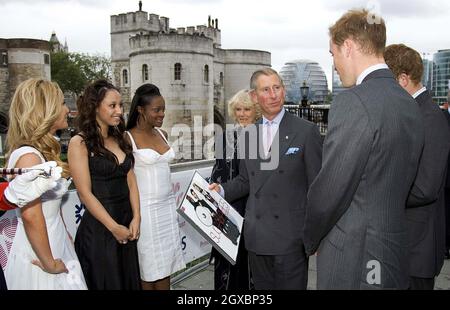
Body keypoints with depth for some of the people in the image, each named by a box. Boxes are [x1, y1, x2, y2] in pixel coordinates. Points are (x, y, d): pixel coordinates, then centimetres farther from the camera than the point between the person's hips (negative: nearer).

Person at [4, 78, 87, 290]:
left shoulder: (44, 151, 7)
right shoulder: (28, 156, -22)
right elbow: (31, 216, -30)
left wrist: (66, 239, 13)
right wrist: (49, 264, -22)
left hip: (58, 247, 9)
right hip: (38, 258, -9)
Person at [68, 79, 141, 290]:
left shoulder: (119, 139, 9)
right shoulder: (80, 142, -11)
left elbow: (130, 181, 7)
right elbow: (85, 193, -14)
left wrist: (136, 218, -4)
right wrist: (114, 227, -12)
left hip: (128, 225, 6)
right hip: (98, 228, -6)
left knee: (129, 281, 17)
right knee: (105, 282, 9)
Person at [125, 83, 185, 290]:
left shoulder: (162, 134, 9)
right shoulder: (128, 138, -10)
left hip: (168, 205, 6)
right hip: (145, 208, -6)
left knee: (166, 265, 11)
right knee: (149, 270, 4)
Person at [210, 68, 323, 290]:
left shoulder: (306, 131, -6)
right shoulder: (248, 133, 8)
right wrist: (222, 190, -2)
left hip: (291, 237, -4)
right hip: (257, 236, 5)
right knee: (262, 287, 17)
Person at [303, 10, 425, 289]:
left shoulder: (353, 102, -21)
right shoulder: (410, 105, 6)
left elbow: (328, 191, -19)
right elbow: (397, 187, 10)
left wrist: (312, 240, -1)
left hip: (353, 258, -8)